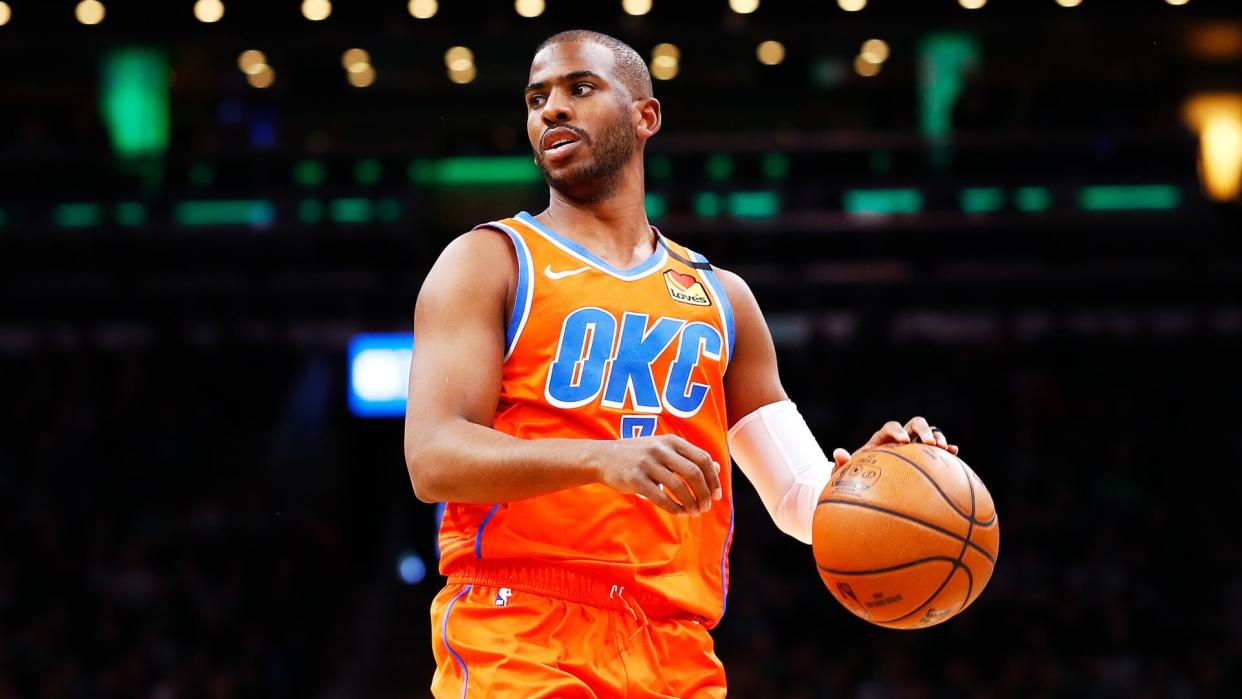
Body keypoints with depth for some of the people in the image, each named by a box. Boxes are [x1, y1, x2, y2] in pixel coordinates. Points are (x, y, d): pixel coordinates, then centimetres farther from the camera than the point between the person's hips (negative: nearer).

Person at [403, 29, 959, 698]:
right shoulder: (489, 262, 6)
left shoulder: (720, 296, 19)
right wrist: (603, 456, -24)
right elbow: (432, 458, -9)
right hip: (516, 641, -4)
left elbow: (799, 496, 19)